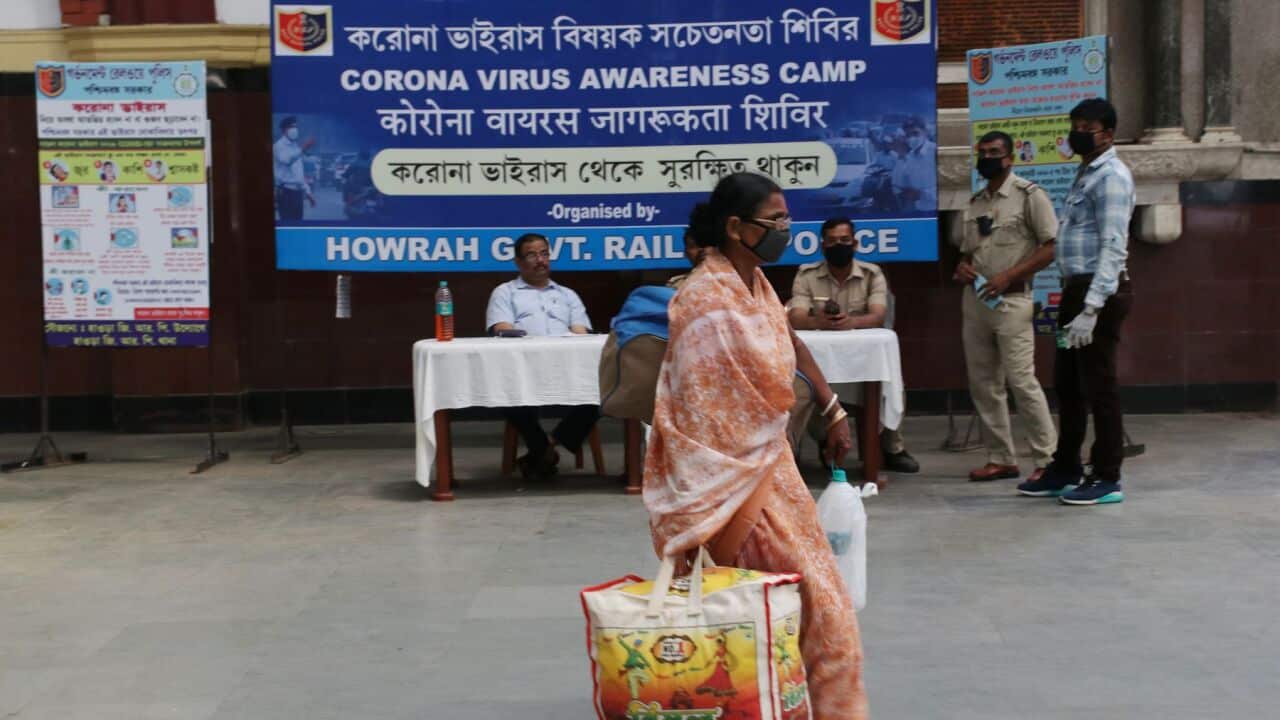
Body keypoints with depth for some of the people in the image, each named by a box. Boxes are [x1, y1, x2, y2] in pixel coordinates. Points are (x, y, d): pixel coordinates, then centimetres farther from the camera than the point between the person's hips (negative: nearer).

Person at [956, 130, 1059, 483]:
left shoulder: (1029, 195, -4)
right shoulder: (975, 202, 16)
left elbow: (1052, 246, -10)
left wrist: (1008, 276, -17)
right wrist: (962, 267, 1)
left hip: (1010, 300, -7)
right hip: (974, 299, 7)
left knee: (1021, 381, -12)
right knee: (983, 382, 7)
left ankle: (1047, 460, -4)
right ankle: (1000, 458, 15)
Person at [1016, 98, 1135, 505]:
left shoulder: (1111, 176, -12)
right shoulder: (1085, 174, 18)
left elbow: (1113, 246, -20)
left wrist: (1091, 308, -26)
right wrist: (1071, 299, 15)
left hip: (1100, 292, -10)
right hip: (1076, 289, 10)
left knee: (1098, 386, -3)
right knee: (1067, 383, 15)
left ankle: (1107, 479, 6)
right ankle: (1065, 470, 25)